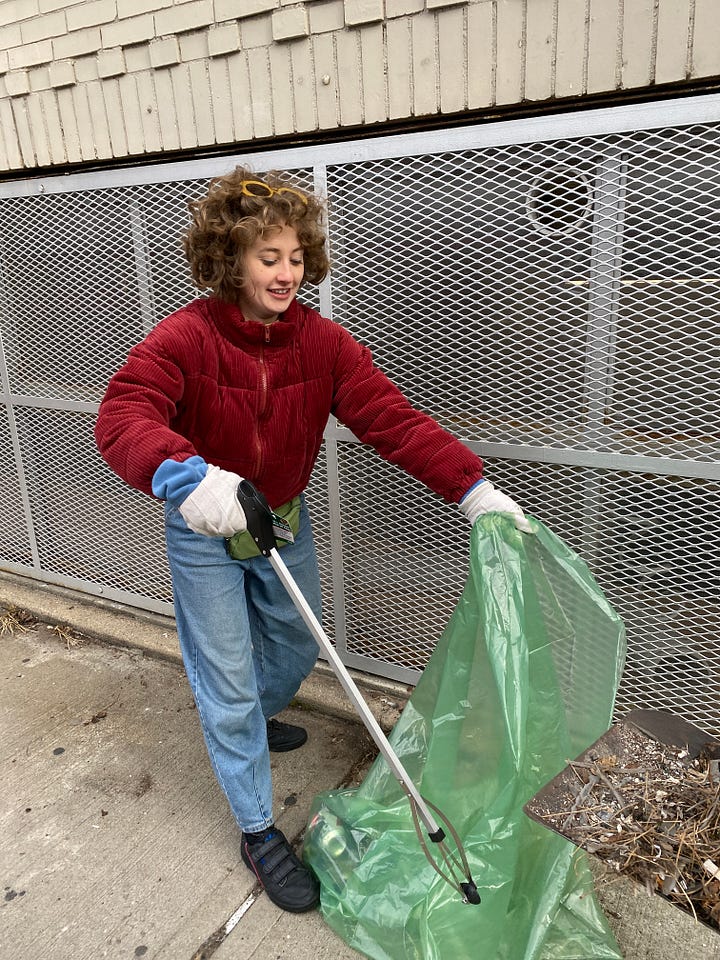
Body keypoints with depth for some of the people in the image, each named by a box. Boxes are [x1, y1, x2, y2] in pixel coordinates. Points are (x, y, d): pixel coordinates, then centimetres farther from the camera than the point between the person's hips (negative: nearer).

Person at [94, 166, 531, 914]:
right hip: (205, 532, -5)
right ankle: (257, 830, 26)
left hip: (284, 522, 5)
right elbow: (122, 415, -35)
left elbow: (391, 418, -18)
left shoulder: (323, 343, -11)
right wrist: (184, 475, -56)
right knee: (229, 680, 4)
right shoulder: (184, 338, -22)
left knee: (296, 649, 23)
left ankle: (248, 724, 58)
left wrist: (471, 489, -28)